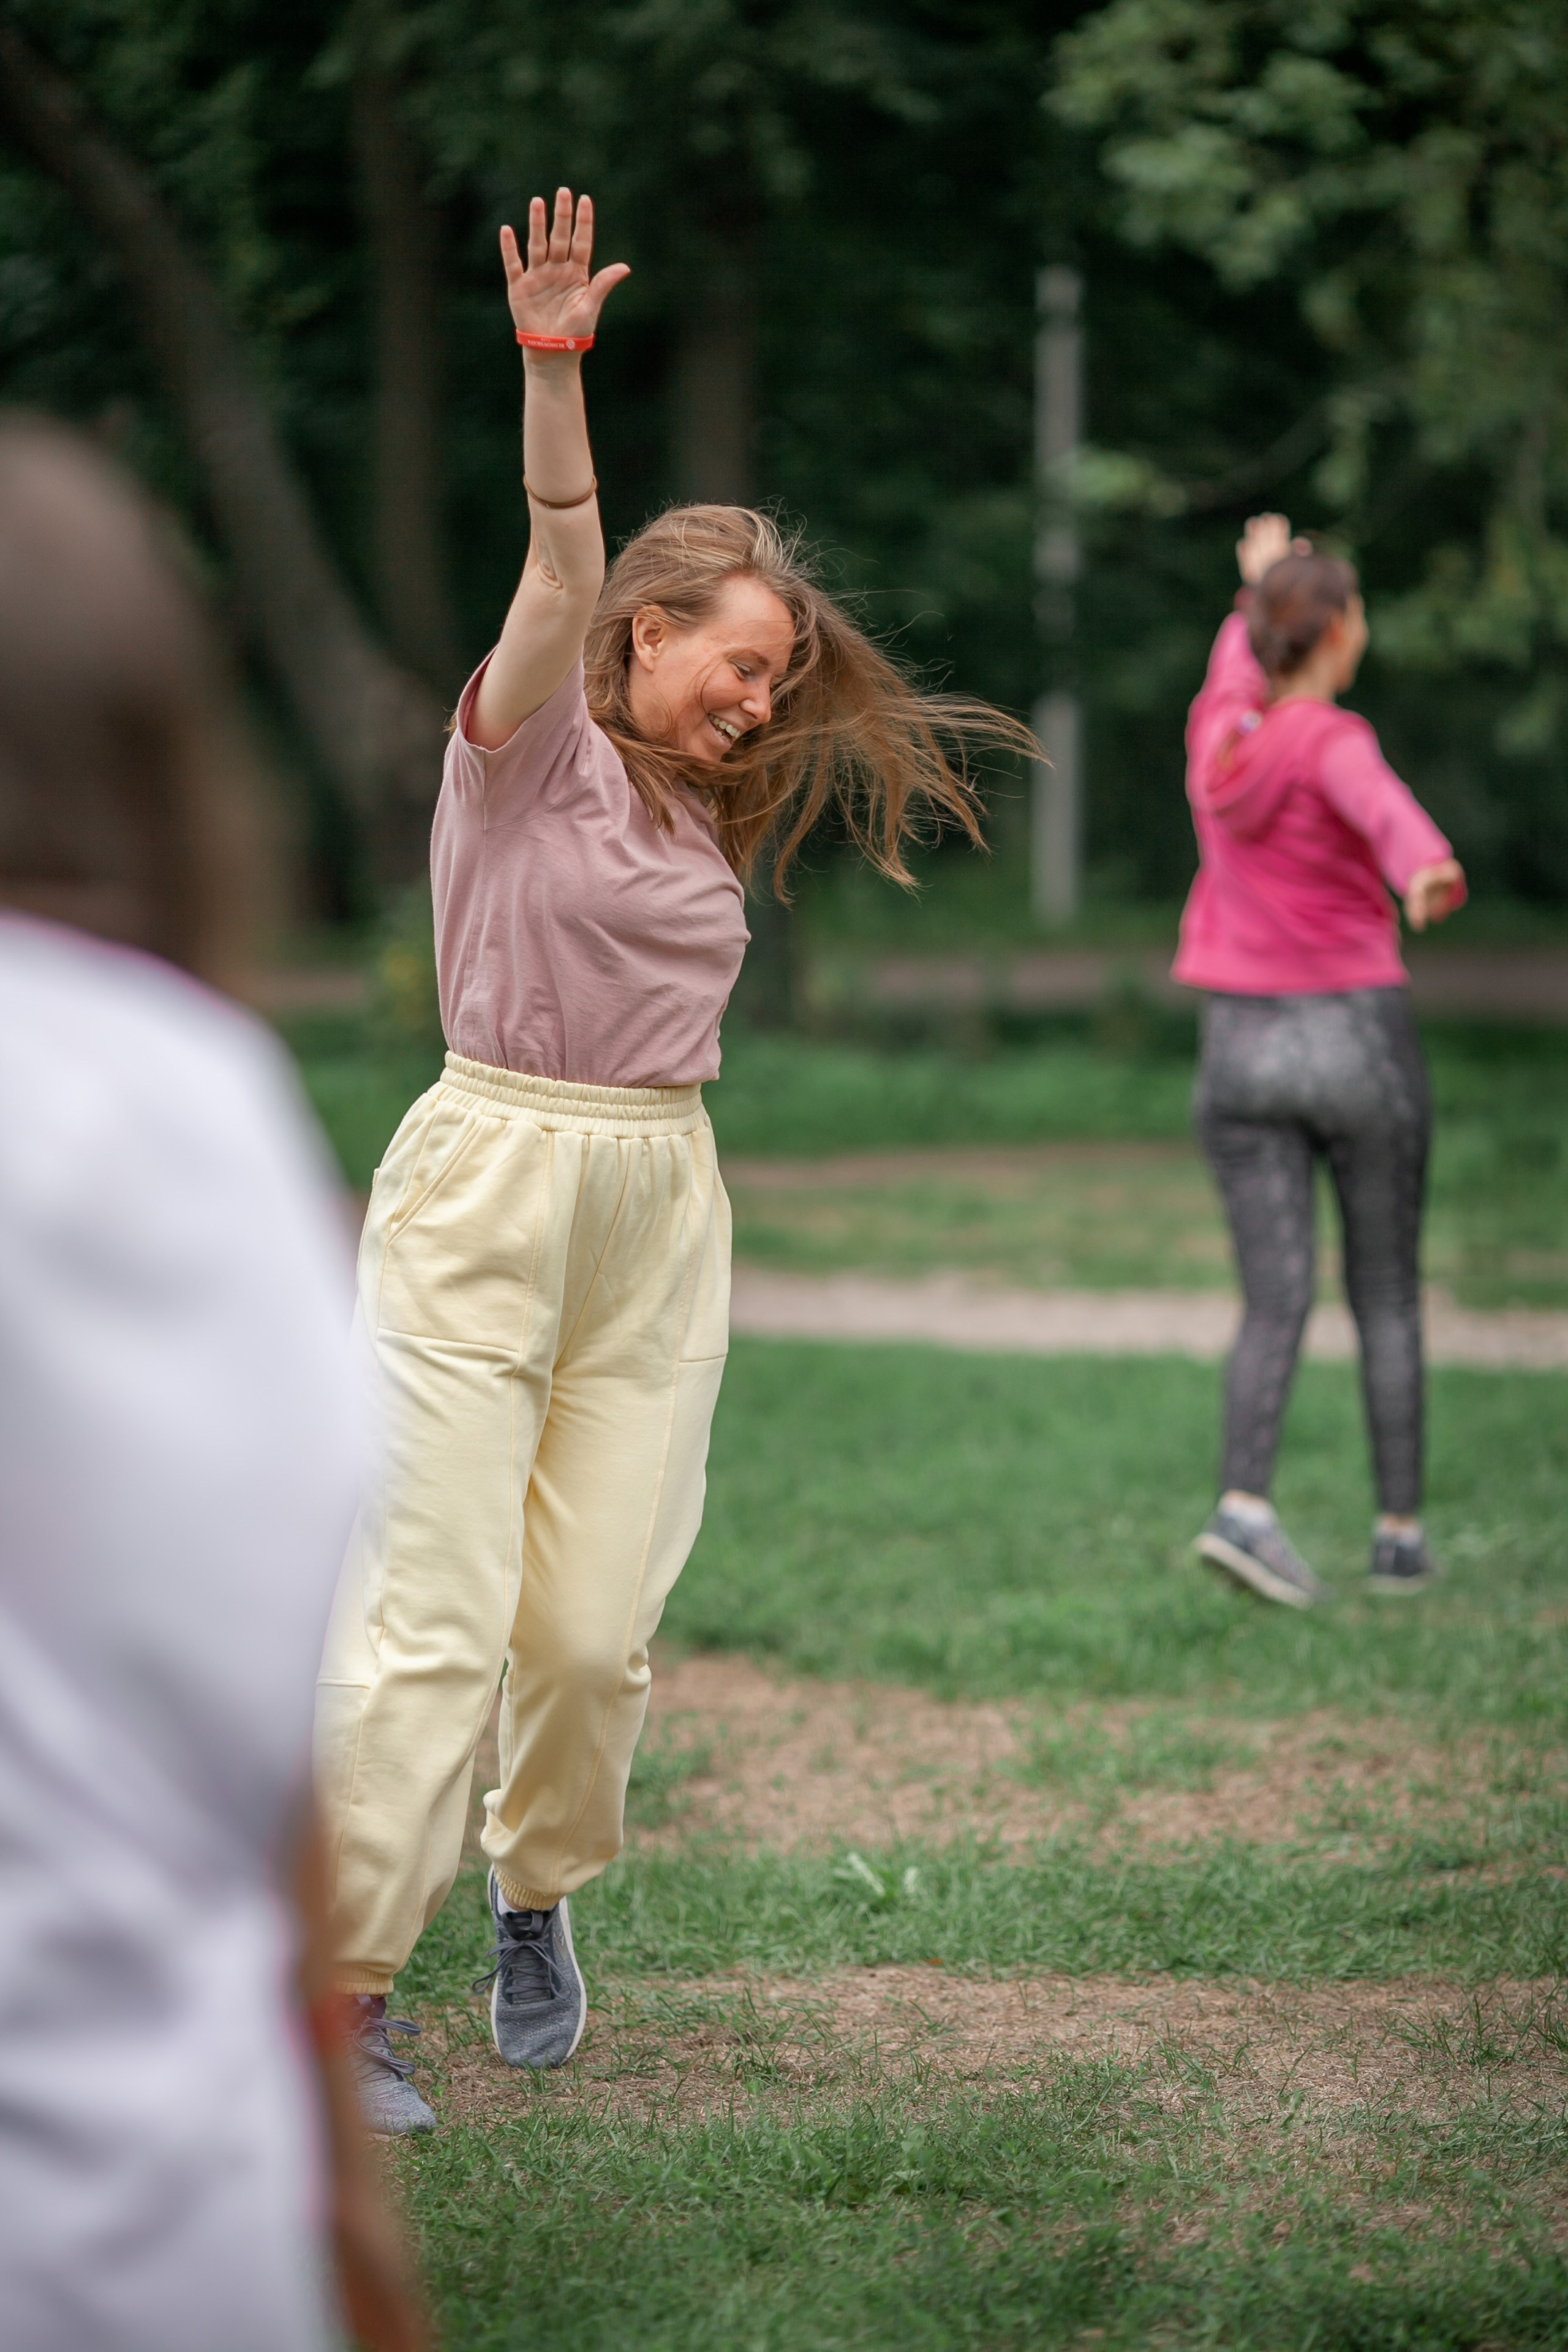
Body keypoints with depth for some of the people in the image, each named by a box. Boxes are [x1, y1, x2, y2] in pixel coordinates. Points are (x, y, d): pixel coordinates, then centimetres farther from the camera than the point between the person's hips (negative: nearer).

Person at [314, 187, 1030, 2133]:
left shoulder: (701, 816, 15)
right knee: (433, 1610, -10)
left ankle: (537, 1896, 28)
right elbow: (562, 565, -21)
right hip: (484, 1193, -6)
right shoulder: (530, 744, -4)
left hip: (662, 1211, 6)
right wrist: (554, 371, -36)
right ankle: (344, 1983, -6)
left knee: (597, 1620, 4)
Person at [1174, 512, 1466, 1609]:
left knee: (1276, 1306, -1)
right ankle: (1402, 1530, 13)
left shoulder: (1220, 727, 4)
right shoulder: (1332, 742, -13)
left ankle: (1244, 1504, -22)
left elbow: (1244, 673, 29)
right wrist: (1428, 869, -58)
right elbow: (1381, 806, -37)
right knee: (1388, 1299, 11)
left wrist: (1260, 582, 49)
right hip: (1361, 1041, -4)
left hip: (1242, 1048, 4)